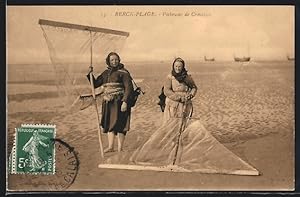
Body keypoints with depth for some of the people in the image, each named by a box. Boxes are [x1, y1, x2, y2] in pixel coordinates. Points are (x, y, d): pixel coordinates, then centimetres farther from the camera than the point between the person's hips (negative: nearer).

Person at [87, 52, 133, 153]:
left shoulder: (123, 72, -6)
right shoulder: (106, 73, 13)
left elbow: (129, 88, -12)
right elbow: (95, 84, 17)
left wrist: (125, 102, -20)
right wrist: (90, 74, 2)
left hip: (119, 102, -7)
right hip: (108, 103, 7)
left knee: (119, 124, -5)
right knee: (109, 124, 11)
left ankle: (120, 148, 3)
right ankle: (110, 147, 21)